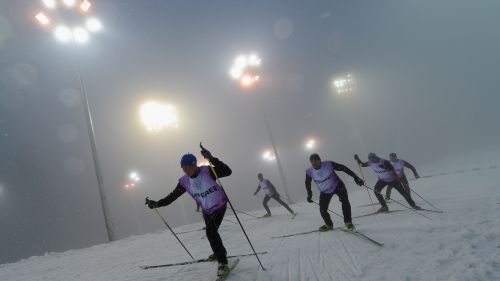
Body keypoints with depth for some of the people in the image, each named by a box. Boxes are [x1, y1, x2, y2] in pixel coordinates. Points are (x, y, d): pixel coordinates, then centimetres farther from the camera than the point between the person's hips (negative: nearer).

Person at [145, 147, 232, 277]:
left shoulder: (207, 171, -28)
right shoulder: (184, 181, -13)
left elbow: (227, 172, -39)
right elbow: (172, 196, -6)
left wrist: (211, 159, -50)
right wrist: (156, 204, -19)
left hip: (220, 205, -6)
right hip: (206, 210, 6)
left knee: (210, 231, -23)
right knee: (211, 231, 21)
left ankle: (223, 262, -10)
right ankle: (220, 252, 50)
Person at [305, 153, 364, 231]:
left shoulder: (329, 164, -27)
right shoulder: (309, 172, -19)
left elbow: (343, 168, -19)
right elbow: (308, 183, 1)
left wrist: (355, 177, -21)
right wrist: (309, 194, 6)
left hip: (337, 186, -2)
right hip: (325, 192, 3)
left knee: (345, 201, -24)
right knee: (322, 210, -2)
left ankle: (348, 222, -3)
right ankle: (329, 225, 27)